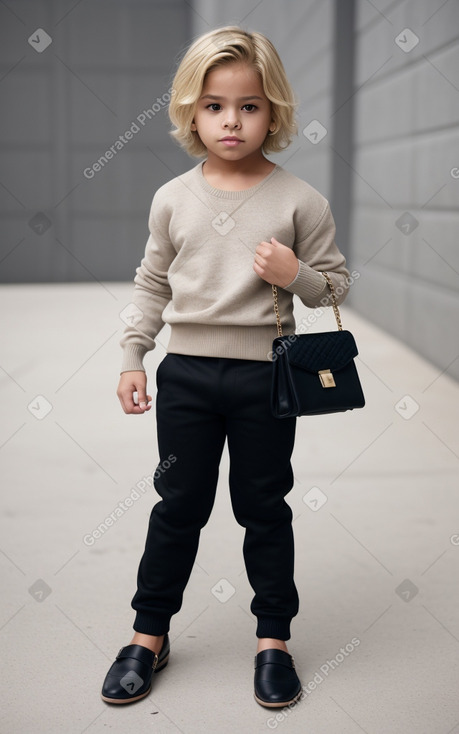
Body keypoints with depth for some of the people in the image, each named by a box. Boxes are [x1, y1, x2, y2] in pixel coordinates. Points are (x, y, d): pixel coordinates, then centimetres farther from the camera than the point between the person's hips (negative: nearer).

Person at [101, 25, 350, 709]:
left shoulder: (299, 200, -5)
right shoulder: (173, 198, 1)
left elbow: (336, 282, 1)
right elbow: (153, 282, 10)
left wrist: (296, 275, -19)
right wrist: (133, 356, 6)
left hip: (264, 375, -1)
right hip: (186, 371, 2)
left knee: (264, 507, 10)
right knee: (178, 504, 11)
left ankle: (274, 638, 26)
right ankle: (149, 634, 27)